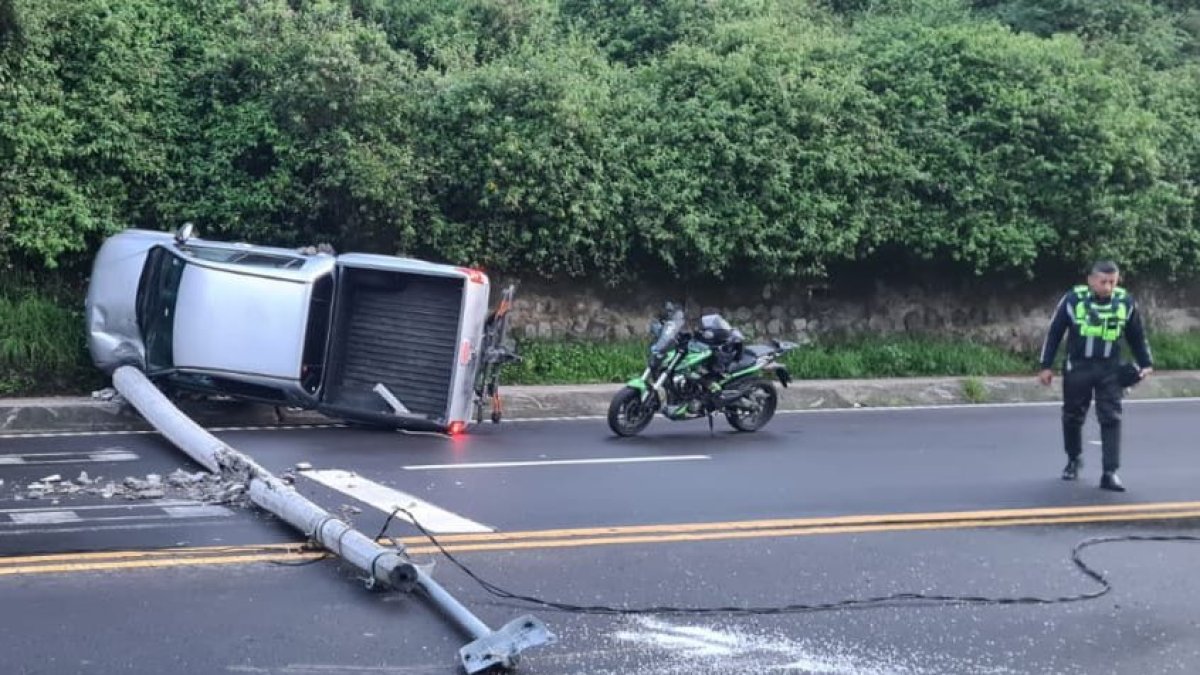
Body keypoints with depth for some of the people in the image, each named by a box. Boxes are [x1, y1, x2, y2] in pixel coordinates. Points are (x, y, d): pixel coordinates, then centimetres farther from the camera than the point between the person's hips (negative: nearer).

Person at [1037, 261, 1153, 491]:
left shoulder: (1125, 302, -4)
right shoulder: (1073, 299, -11)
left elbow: (1137, 336, 11)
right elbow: (1055, 332, -2)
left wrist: (1146, 364, 6)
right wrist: (1046, 366, -2)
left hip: (1110, 369, 1)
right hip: (1078, 367, -1)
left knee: (1111, 418, -7)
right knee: (1072, 416, 11)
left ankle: (1109, 473, -6)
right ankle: (1074, 460, 34)